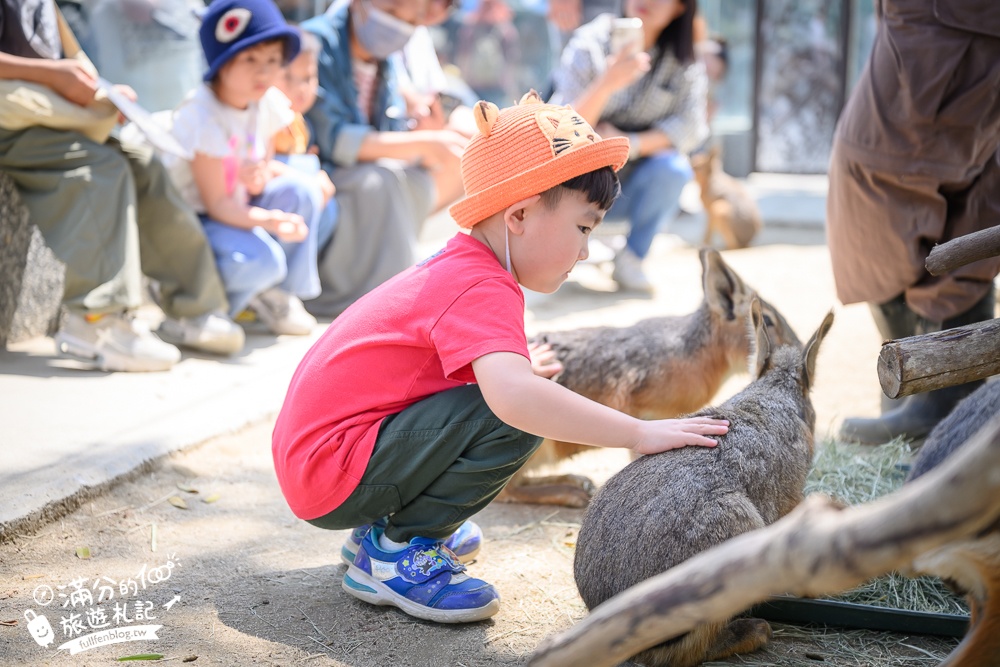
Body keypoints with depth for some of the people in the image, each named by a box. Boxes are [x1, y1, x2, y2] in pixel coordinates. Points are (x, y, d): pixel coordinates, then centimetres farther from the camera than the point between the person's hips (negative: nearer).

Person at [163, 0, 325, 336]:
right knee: (261, 258, -30)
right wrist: (267, 220, -40)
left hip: (235, 207, 7)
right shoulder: (204, 116, -25)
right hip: (190, 217, -7)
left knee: (303, 189, -14)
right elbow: (215, 203, -23)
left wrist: (261, 174, -18)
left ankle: (281, 292, -4)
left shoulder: (268, 103, -5)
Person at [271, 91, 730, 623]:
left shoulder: (456, 269, 12)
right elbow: (513, 397, -38)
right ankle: (394, 551, -8)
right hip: (332, 479, -10)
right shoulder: (483, 291, -20)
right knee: (511, 418, -24)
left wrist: (518, 368, 27)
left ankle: (382, 530, 16)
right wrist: (639, 434, -32)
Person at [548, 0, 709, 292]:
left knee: (673, 168, -27)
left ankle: (631, 258, -6)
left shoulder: (683, 61, -4)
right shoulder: (591, 42, -13)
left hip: (630, 187, 2)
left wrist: (630, 144, -27)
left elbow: (691, 127, -12)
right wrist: (606, 84, -40)